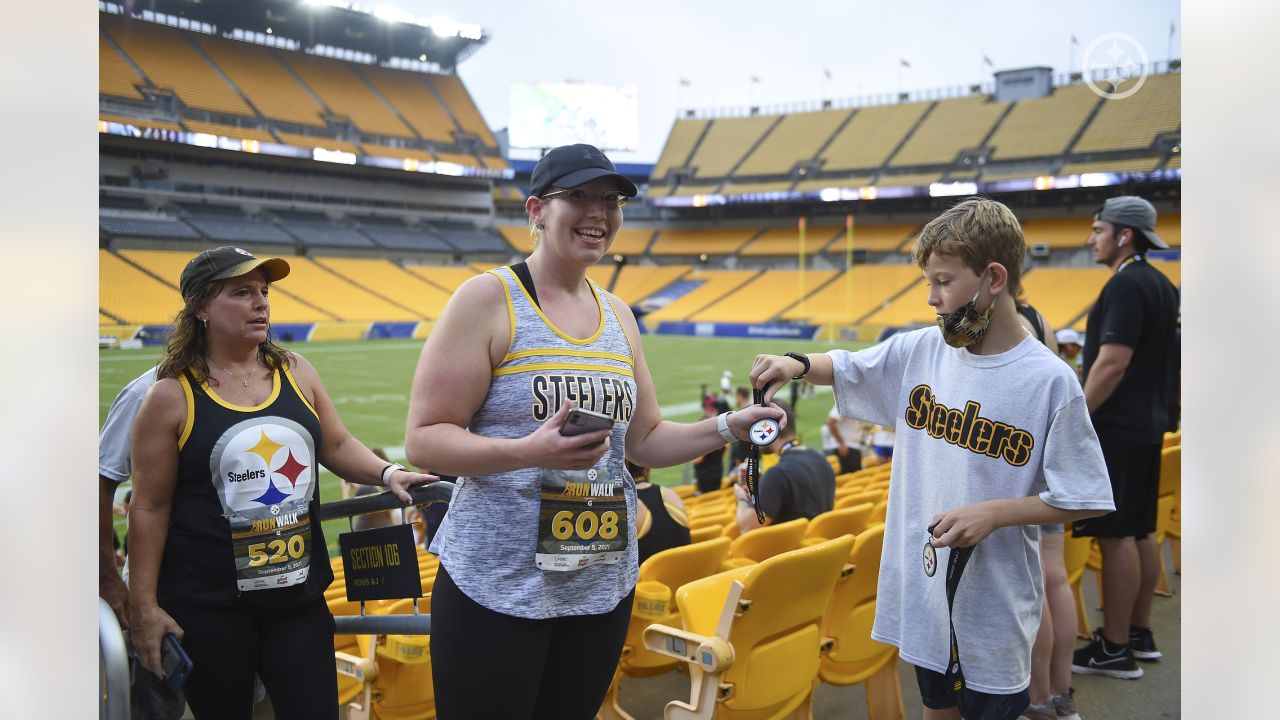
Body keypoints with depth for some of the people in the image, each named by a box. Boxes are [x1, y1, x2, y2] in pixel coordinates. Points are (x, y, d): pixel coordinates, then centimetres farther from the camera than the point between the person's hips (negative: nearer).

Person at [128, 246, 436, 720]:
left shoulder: (295, 371, 3)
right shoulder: (172, 397, -8)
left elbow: (336, 446, 11)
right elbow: (150, 509, -5)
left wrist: (386, 474, -9)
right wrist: (144, 606, -6)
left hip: (299, 594, 3)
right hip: (208, 608, -3)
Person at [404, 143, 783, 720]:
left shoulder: (618, 316, 9)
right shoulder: (488, 298, -9)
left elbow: (644, 439, 14)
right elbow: (423, 439, -13)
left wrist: (728, 428, -1)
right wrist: (529, 451, -28)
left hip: (604, 586, 6)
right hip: (496, 586, -5)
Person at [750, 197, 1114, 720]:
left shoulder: (1050, 381, -16)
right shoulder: (920, 351, -3)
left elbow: (1085, 501, -12)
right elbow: (846, 368, 11)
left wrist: (994, 512, -22)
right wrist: (797, 364, -9)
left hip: (993, 599, -4)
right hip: (920, 582, 5)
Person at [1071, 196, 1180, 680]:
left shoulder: (1126, 284, -17)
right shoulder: (1161, 285, 14)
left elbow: (1113, 362, -24)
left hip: (1116, 428, -10)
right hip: (1146, 426, 10)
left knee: (1116, 535, -5)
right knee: (1140, 532, 14)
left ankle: (1114, 650, 1)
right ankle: (1139, 634, 24)